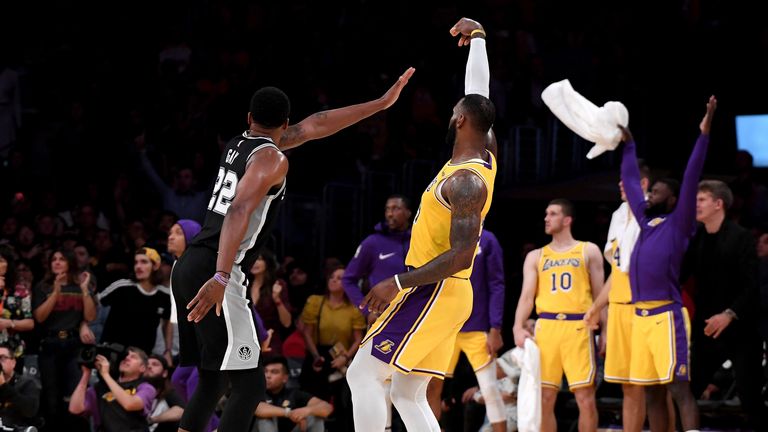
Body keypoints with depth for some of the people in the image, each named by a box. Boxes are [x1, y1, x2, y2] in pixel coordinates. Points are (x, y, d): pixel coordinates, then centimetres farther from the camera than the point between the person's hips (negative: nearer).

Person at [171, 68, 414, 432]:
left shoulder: (239, 144, 18)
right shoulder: (271, 158, -7)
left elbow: (313, 127, 26)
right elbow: (239, 212, -24)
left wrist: (381, 103, 30)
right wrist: (221, 278, -35)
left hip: (188, 267, 9)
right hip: (212, 272, -9)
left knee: (212, 383, 17)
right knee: (249, 386, -10)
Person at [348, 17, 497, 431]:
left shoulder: (467, 181, -19)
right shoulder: (485, 154, 8)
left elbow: (461, 256, -26)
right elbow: (479, 92, 23)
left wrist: (397, 284, -25)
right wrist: (476, 36, 32)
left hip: (433, 293, -10)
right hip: (438, 293, 10)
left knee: (364, 374, -13)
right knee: (407, 393, 11)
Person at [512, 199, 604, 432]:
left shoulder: (588, 251, 11)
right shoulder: (535, 257, 17)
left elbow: (599, 294, 8)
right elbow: (527, 295, 9)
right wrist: (518, 327, -8)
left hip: (578, 327, -3)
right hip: (546, 326, 3)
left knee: (585, 398, -6)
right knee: (544, 399, 2)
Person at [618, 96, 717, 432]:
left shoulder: (679, 224, -1)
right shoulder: (646, 222, 18)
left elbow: (691, 179, -10)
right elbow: (631, 183, 30)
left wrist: (704, 134, -17)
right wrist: (628, 145, 36)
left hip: (667, 316, -8)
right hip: (640, 316, 8)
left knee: (679, 389, -12)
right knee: (652, 392, 9)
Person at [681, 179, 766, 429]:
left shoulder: (741, 238, -8)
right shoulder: (696, 239, 8)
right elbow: (680, 275, 7)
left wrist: (729, 314, -25)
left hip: (739, 330, -5)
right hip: (706, 329, 5)